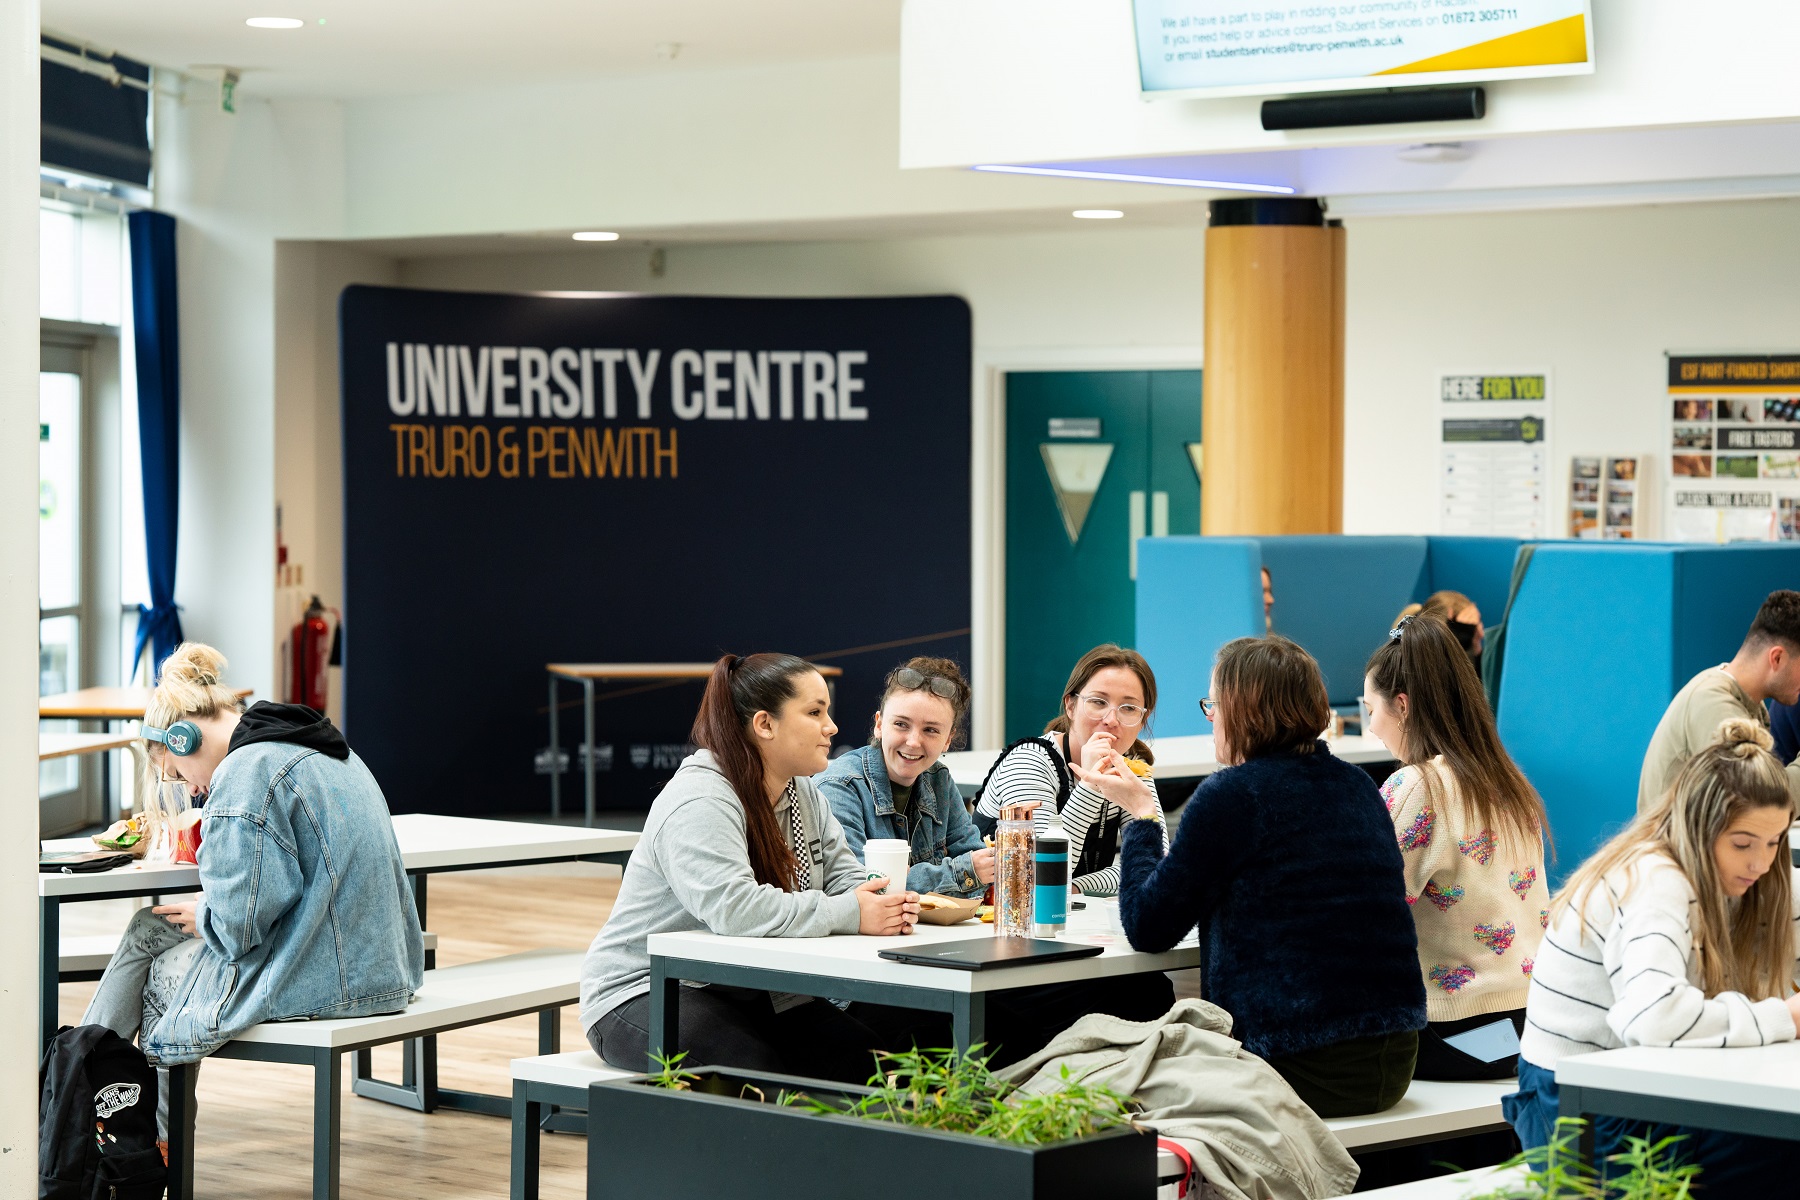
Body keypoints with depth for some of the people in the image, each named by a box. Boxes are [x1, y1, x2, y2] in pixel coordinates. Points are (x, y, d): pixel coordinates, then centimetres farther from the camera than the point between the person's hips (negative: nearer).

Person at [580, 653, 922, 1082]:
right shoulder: (697, 802, -20)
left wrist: (887, 905, -17)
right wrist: (849, 914, -31)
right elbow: (734, 909, -33)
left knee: (864, 1058, -15)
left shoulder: (805, 794, 10)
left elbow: (846, 878, 8)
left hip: (754, 994, 8)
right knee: (759, 1069, -34)